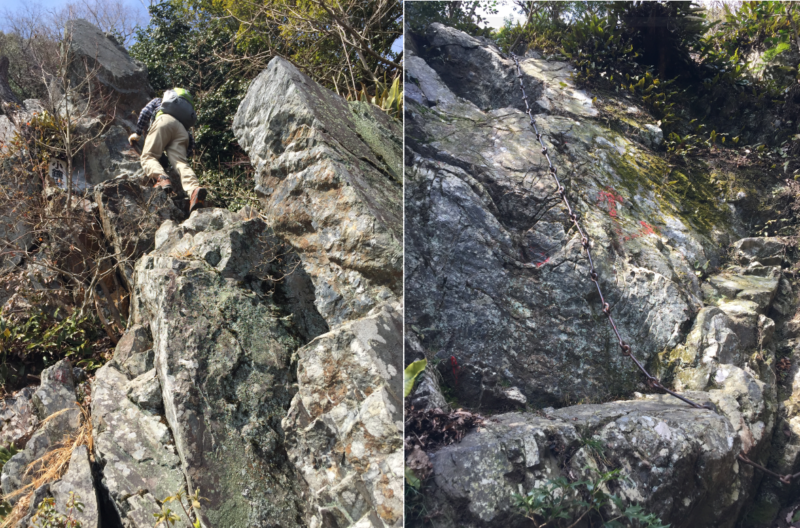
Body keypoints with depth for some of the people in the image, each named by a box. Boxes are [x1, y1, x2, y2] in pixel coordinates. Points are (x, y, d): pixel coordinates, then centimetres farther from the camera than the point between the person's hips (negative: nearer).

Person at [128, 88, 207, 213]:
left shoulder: (158, 101, 37)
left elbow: (145, 112, 16)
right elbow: (191, 142, 31)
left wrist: (138, 133, 22)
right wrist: (185, 156, 33)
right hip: (183, 130, 3)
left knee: (148, 156, -7)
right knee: (180, 162, -16)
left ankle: (161, 178, -41)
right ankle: (194, 190, -46)